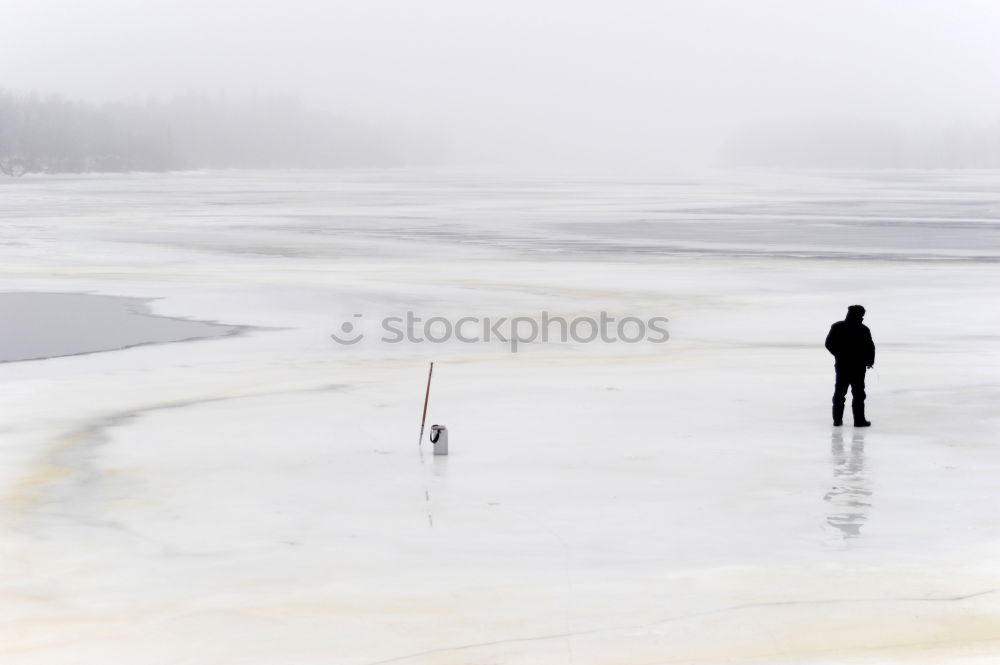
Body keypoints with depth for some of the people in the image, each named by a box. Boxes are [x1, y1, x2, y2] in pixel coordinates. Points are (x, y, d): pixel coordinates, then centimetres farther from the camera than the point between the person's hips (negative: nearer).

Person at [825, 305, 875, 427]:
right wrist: (870, 361, 8)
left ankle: (837, 419, 13)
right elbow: (870, 347, -10)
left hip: (841, 365, 4)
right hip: (858, 366, -3)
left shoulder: (837, 327, -2)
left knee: (839, 393, 12)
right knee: (858, 394, 4)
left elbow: (829, 344, 3)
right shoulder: (863, 330, -13)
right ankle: (859, 420, 3)